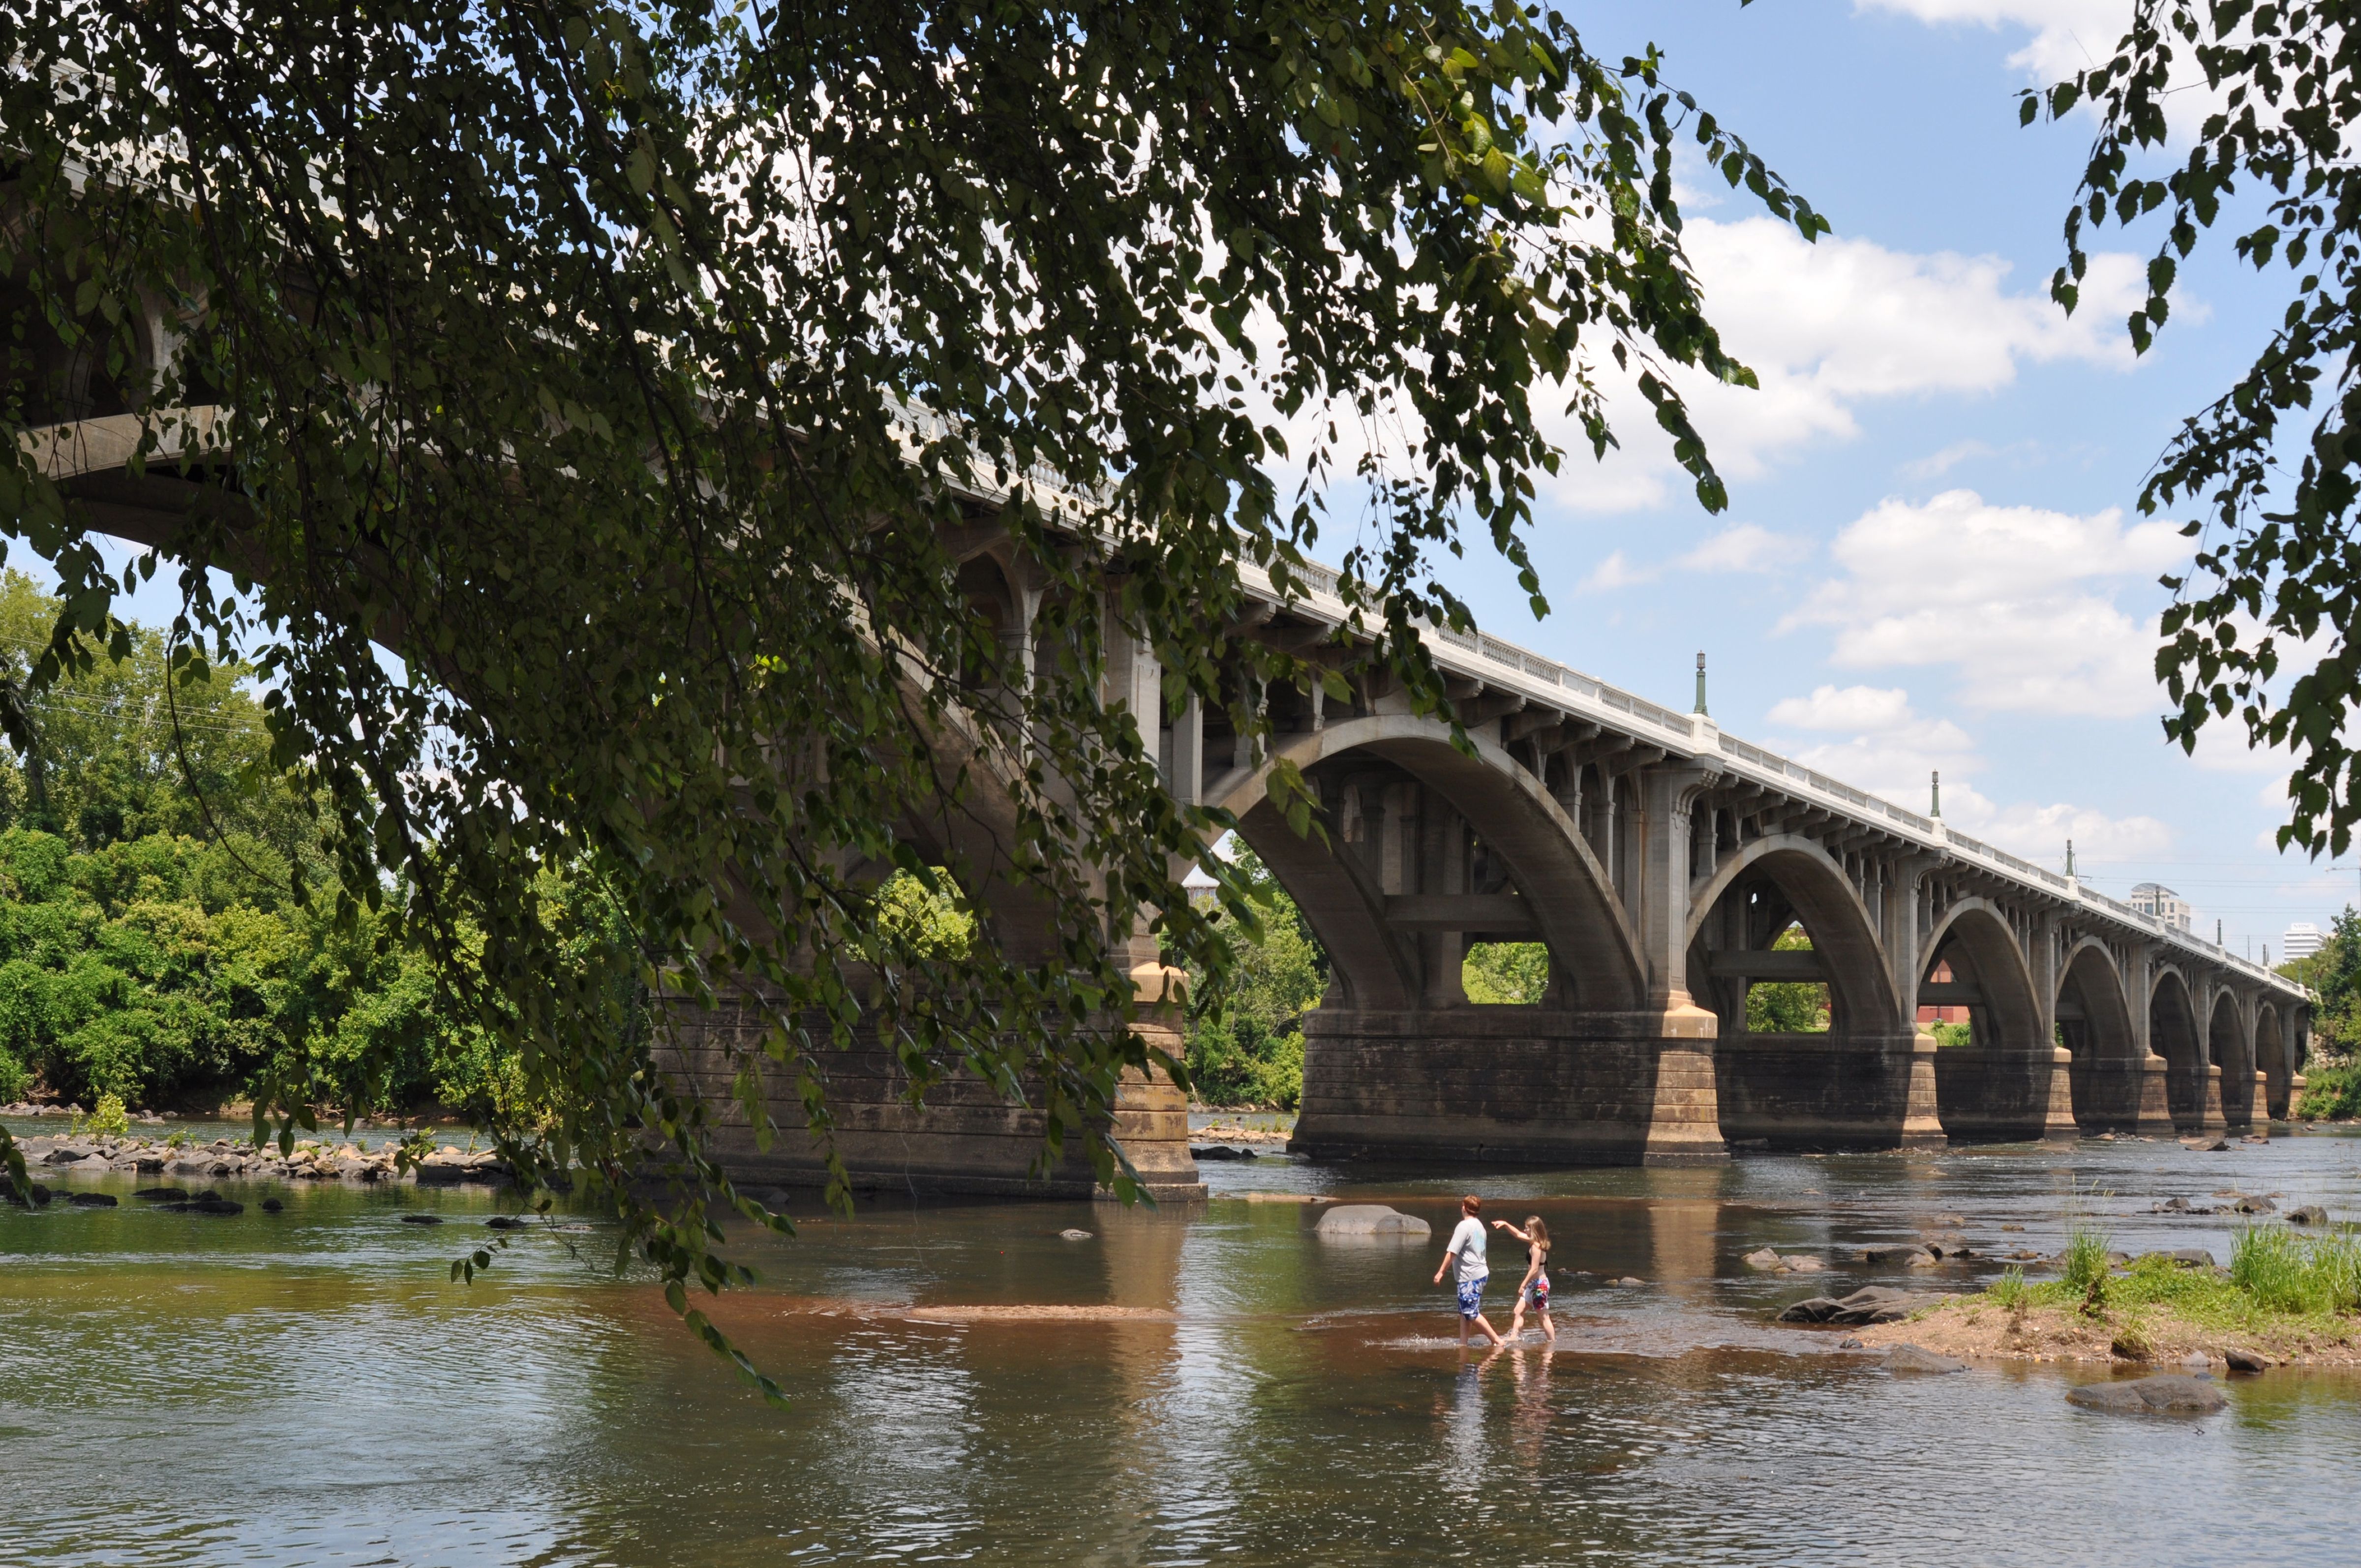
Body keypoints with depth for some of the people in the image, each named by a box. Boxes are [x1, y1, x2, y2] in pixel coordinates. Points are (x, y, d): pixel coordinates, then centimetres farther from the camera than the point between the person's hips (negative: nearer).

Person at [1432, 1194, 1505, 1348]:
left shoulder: (1464, 1226, -14)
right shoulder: (1479, 1225, 14)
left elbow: (1452, 1252, -17)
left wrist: (1441, 1272, -14)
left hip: (1471, 1276, -9)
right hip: (1481, 1272, 9)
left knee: (1472, 1313, -7)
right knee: (1464, 1312, 13)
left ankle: (1498, 1341, -7)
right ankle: (1463, 1344, 13)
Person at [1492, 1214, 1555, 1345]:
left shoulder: (1536, 1247, -20)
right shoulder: (1534, 1242, 8)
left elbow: (1534, 1269, -23)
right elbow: (1518, 1234, 23)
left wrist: (1524, 1285, -17)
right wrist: (1505, 1224, 15)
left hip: (1539, 1285, -10)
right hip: (1534, 1285, 10)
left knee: (1544, 1317, -1)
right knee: (1518, 1312, 11)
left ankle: (1553, 1343, 6)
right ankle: (1513, 1339, 12)